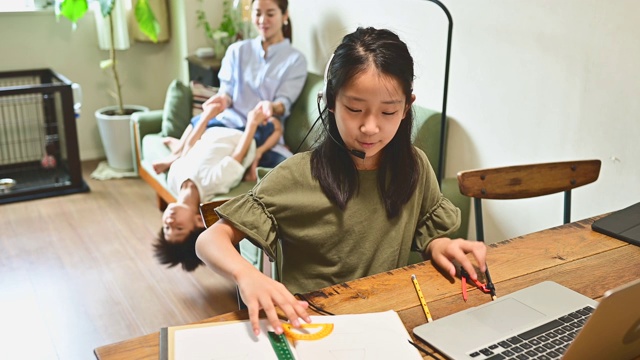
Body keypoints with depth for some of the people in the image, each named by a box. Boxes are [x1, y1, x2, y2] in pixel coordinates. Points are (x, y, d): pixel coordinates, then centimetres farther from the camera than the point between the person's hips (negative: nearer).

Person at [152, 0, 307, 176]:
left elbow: (284, 102, -5)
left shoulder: (295, 60, 6)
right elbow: (227, 92, 8)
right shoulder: (237, 50, 14)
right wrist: (222, 99, -19)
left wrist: (271, 107, -31)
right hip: (230, 122, -1)